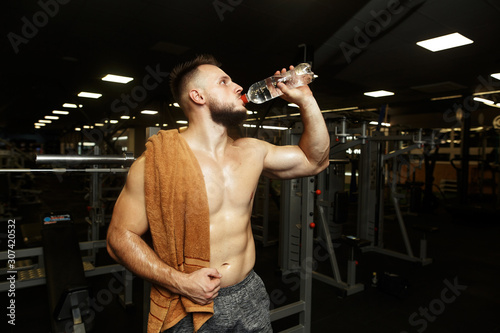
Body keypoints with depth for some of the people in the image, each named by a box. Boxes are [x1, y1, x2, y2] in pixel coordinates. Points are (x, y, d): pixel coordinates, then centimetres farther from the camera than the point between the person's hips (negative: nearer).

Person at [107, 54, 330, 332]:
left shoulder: (251, 151, 1)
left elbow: (316, 160, 9)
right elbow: (120, 236, -10)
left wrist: (306, 101, 0)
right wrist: (180, 282, -21)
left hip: (250, 293, 5)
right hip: (193, 303, -4)